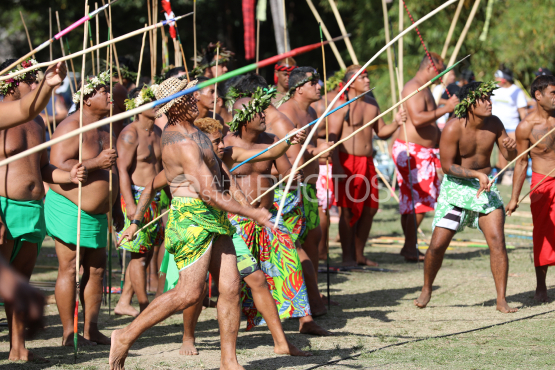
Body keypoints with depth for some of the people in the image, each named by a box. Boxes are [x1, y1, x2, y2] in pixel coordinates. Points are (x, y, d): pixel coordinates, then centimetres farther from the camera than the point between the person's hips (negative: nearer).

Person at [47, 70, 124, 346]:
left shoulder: (103, 130, 16)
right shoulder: (71, 127, -12)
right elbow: (58, 166, -21)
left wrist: (116, 209, 22)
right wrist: (96, 163, -25)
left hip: (97, 214, 9)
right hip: (69, 209, -9)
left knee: (97, 269, 7)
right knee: (69, 269, -6)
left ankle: (91, 329, 14)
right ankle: (69, 333, -3)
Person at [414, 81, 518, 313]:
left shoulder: (494, 124, -5)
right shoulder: (453, 128, -17)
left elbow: (509, 157, 4)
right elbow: (447, 165, -14)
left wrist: (511, 148, -20)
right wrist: (477, 174, -23)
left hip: (485, 188, 3)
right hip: (456, 187, -3)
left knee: (497, 240, -12)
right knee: (438, 244, -5)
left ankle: (501, 300, -5)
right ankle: (426, 291, 21)